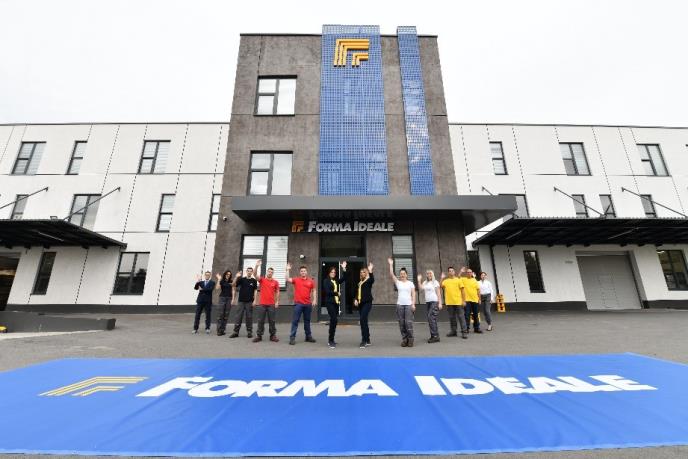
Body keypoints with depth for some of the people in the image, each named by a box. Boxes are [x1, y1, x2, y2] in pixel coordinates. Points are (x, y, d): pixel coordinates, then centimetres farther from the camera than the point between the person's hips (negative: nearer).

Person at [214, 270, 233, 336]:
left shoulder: (231, 282, 10)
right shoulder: (221, 281, 3)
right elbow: (217, 288, -14)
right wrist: (219, 279, -17)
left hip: (229, 298, 3)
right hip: (222, 298, -3)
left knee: (226, 315, 3)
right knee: (221, 314, -7)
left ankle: (222, 330, 9)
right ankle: (219, 330, -3)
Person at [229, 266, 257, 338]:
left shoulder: (254, 281, 2)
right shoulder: (241, 279, 5)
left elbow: (255, 291, 2)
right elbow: (234, 285, -6)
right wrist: (236, 277, -21)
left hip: (249, 302, -1)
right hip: (241, 301, 1)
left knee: (249, 317, 4)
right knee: (238, 316, 4)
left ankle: (249, 332, 13)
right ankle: (236, 332, 12)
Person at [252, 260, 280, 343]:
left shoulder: (275, 282, 3)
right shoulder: (262, 280, 3)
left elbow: (277, 292, 7)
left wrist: (277, 301, 0)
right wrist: (257, 266, -27)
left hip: (271, 304, 0)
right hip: (262, 304, 0)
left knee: (271, 320, 6)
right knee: (260, 320, 7)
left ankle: (273, 335, 15)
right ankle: (259, 336, 16)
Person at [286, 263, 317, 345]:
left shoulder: (311, 281, 4)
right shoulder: (296, 280, 0)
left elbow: (314, 291, 9)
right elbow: (288, 279, -14)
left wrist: (314, 300, 1)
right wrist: (288, 270, -18)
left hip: (308, 304, 3)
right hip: (298, 303, -2)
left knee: (307, 321, 15)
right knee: (295, 321, -1)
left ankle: (308, 336, 26)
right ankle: (292, 338, 5)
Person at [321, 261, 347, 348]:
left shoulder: (336, 281, 14)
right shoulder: (326, 280, -1)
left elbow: (344, 278, -1)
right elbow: (327, 291, -12)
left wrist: (344, 269, -9)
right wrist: (337, 293, -5)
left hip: (336, 302, 6)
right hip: (329, 302, -6)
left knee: (334, 321, 10)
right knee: (334, 320, -14)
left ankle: (330, 340, 21)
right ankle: (331, 341, -6)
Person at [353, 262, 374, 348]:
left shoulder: (368, 281, -3)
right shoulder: (360, 282, 16)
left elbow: (372, 280, -27)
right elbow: (357, 293, 17)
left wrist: (370, 271, -39)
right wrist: (356, 299, 0)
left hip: (367, 303, -7)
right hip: (360, 303, 7)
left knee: (363, 320, -16)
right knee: (363, 321, 11)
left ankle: (364, 340, -10)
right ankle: (367, 340, 21)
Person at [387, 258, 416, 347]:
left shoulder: (410, 283, 6)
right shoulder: (398, 282, 8)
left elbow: (413, 294, 3)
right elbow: (391, 274, -3)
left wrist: (413, 304, -7)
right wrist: (391, 264, -8)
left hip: (408, 305, -2)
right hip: (400, 305, 2)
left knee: (408, 322, -6)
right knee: (401, 323, 3)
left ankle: (410, 339, 7)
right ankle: (404, 339, 13)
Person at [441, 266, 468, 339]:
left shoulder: (458, 280, 3)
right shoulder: (445, 280, 8)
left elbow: (462, 290, 2)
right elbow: (441, 287, -7)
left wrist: (463, 300, -3)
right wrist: (442, 278, -10)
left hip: (458, 301, -2)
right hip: (449, 302, 2)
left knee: (461, 316, 1)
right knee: (452, 317, 10)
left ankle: (464, 332, 6)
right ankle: (453, 331, 20)